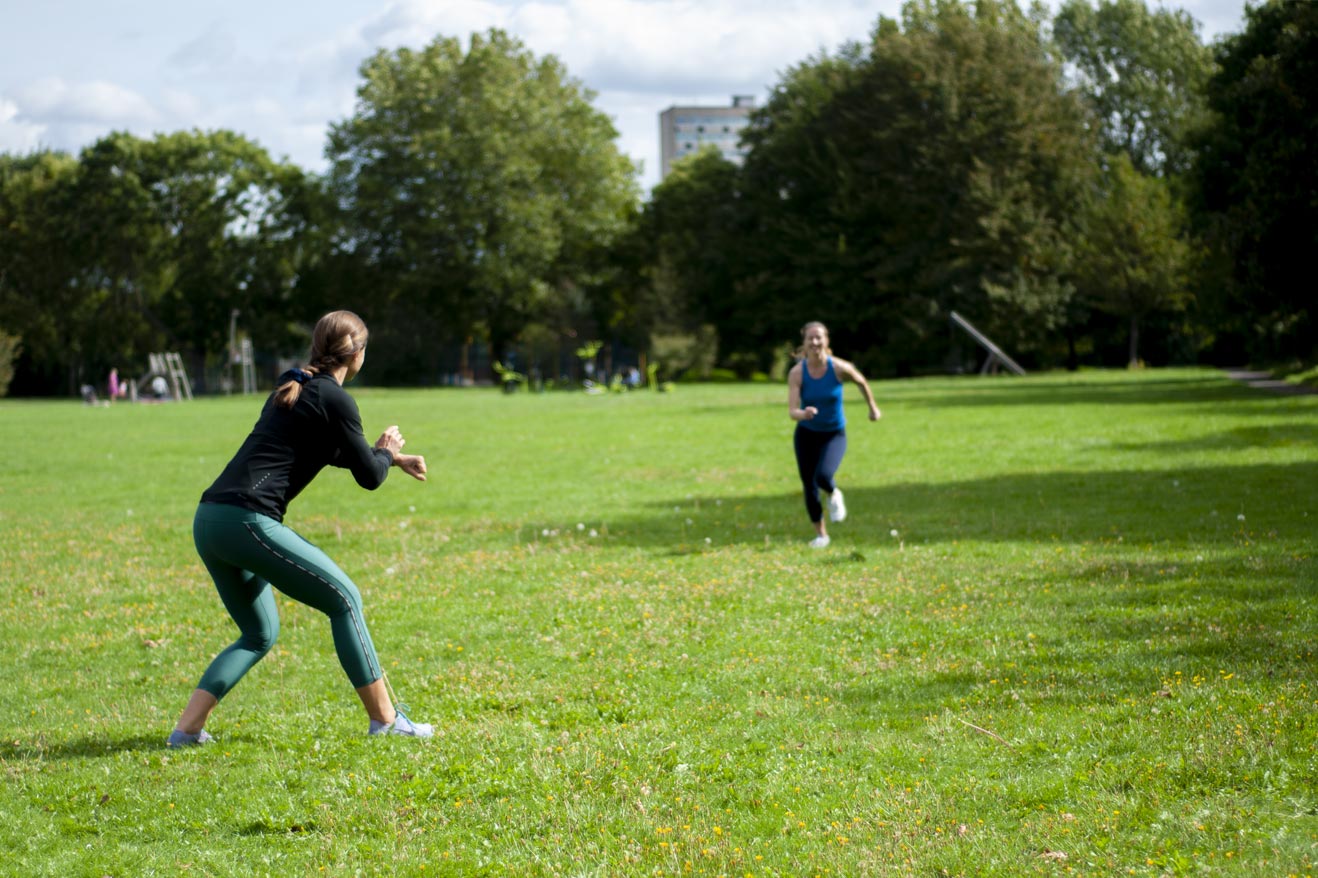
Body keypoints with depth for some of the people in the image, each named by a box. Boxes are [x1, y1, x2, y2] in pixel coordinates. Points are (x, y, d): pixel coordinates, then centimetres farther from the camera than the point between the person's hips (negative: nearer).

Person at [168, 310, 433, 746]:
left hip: (208, 520, 9)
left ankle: (188, 727, 9)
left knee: (260, 633, 20)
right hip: (247, 521, -9)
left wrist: (393, 459, 43)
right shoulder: (334, 399, -5)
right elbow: (369, 476, 0)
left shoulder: (294, 387, 21)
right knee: (343, 599, 4)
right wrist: (386, 453, 21)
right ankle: (384, 718, 7)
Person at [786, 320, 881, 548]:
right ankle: (821, 534, 23)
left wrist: (872, 407, 17)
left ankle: (834, 494, 10)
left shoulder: (839, 367, -19)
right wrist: (803, 414, -47)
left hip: (834, 434, -2)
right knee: (808, 485, 3)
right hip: (806, 434, 2)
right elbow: (792, 411, -24)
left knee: (823, 476, -27)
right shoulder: (797, 373, -18)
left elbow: (861, 382, 3)